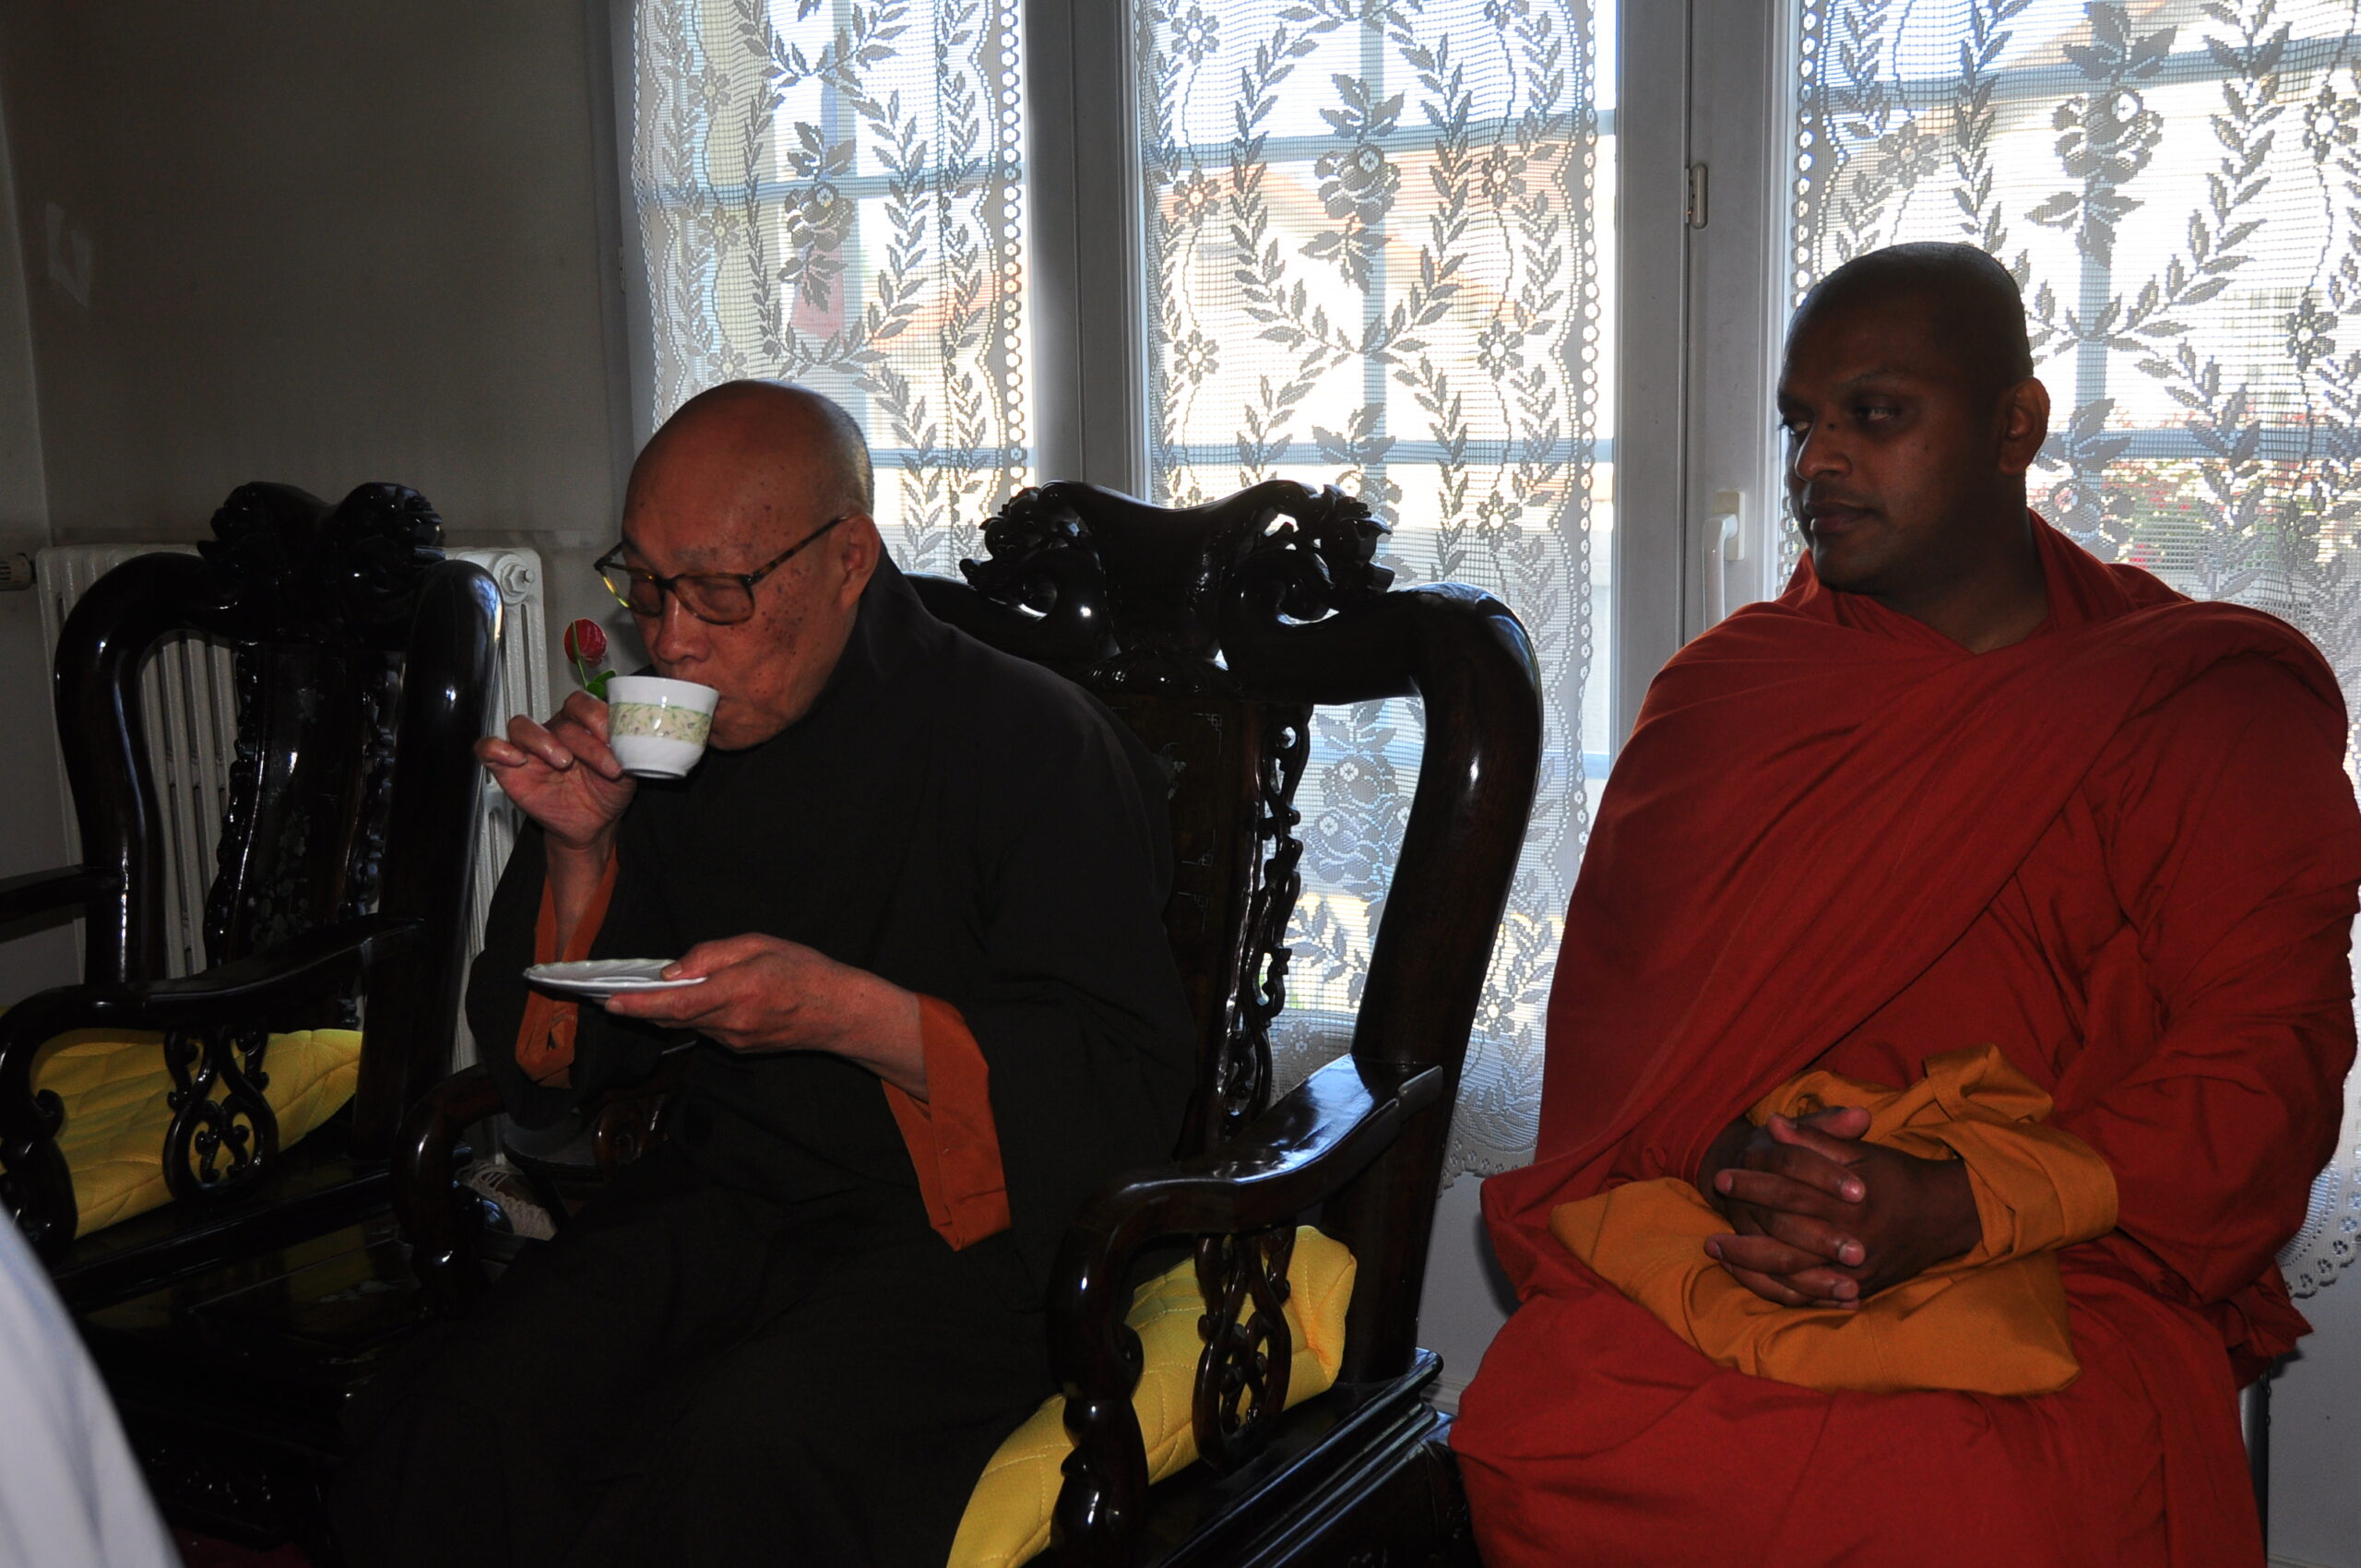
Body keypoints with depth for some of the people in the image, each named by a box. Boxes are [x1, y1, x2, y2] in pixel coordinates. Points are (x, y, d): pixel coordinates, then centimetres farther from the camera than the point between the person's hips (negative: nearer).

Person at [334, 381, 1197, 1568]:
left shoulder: (1035, 744, -10)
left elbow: (1130, 1088, -14)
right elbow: (559, 1061, 14)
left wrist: (852, 1013, -25)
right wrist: (578, 850, -5)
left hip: (968, 1228, -4)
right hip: (726, 1194, 5)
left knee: (745, 1454, -32)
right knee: (477, 1417, -23)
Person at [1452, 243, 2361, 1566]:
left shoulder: (2219, 709, 5)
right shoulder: (1718, 691, 14)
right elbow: (1613, 999, 8)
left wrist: (1962, 1206, -18)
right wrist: (1733, 1156, -15)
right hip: (1732, 1244, 3)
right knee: (1529, 1435, -26)